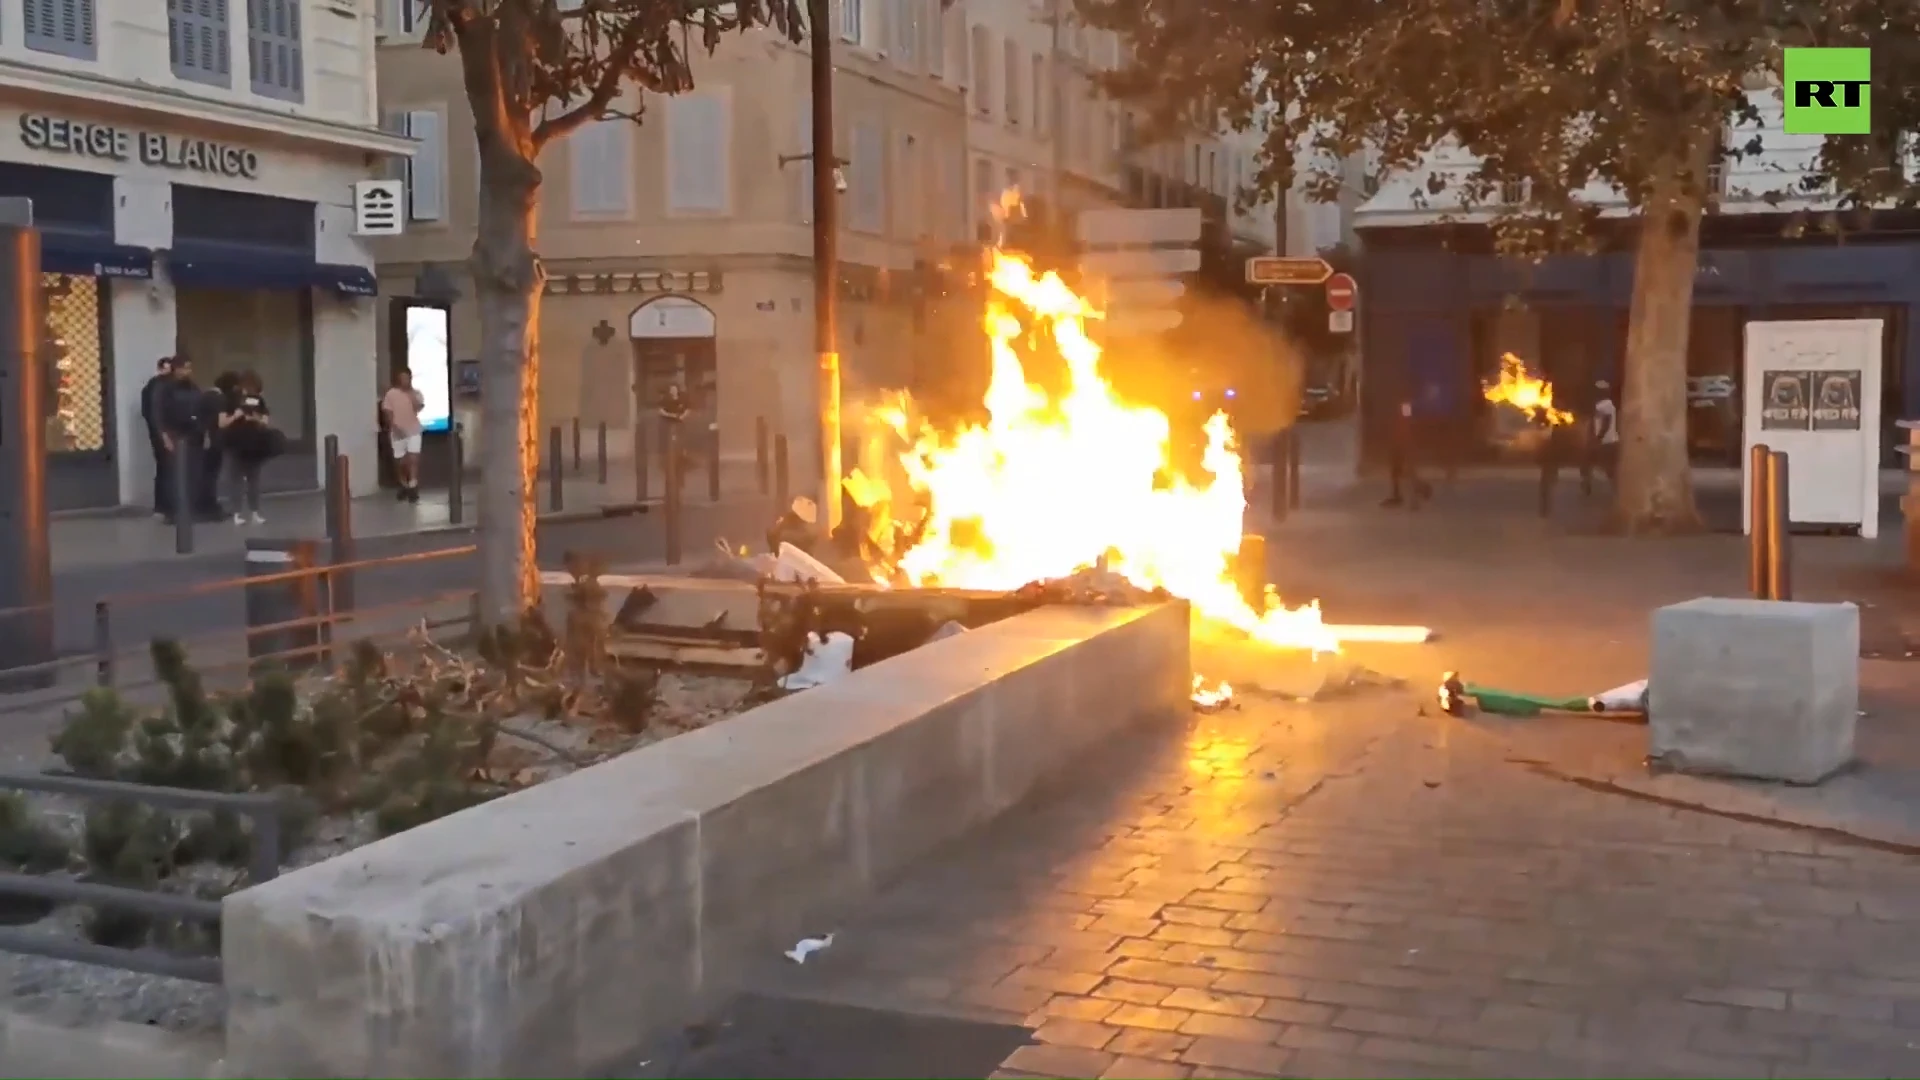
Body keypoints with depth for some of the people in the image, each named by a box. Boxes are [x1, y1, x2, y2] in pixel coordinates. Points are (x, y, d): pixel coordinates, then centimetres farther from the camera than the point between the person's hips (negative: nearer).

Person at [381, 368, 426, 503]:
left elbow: (419, 407, -12)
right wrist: (393, 426, -16)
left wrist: (411, 394, -15)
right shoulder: (391, 394, -3)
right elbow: (387, 412, -4)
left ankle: (412, 488, -11)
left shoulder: (415, 393, 2)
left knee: (413, 459, -12)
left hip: (413, 430, 0)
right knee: (400, 461, 8)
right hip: (398, 432, 0)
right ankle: (404, 486, 25)